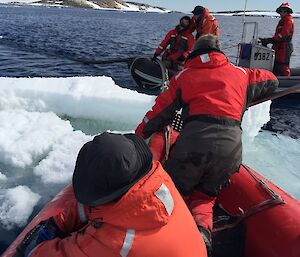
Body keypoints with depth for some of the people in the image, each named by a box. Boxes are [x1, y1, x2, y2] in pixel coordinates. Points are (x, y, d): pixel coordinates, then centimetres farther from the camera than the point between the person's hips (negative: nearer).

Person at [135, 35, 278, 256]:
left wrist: (138, 137, 29)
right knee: (204, 196, 19)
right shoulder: (240, 74, 22)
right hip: (231, 148, 2)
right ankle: (201, 229, -12)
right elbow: (272, 81, 38)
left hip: (193, 142, -2)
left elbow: (160, 112, 16)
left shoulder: (183, 76, 17)